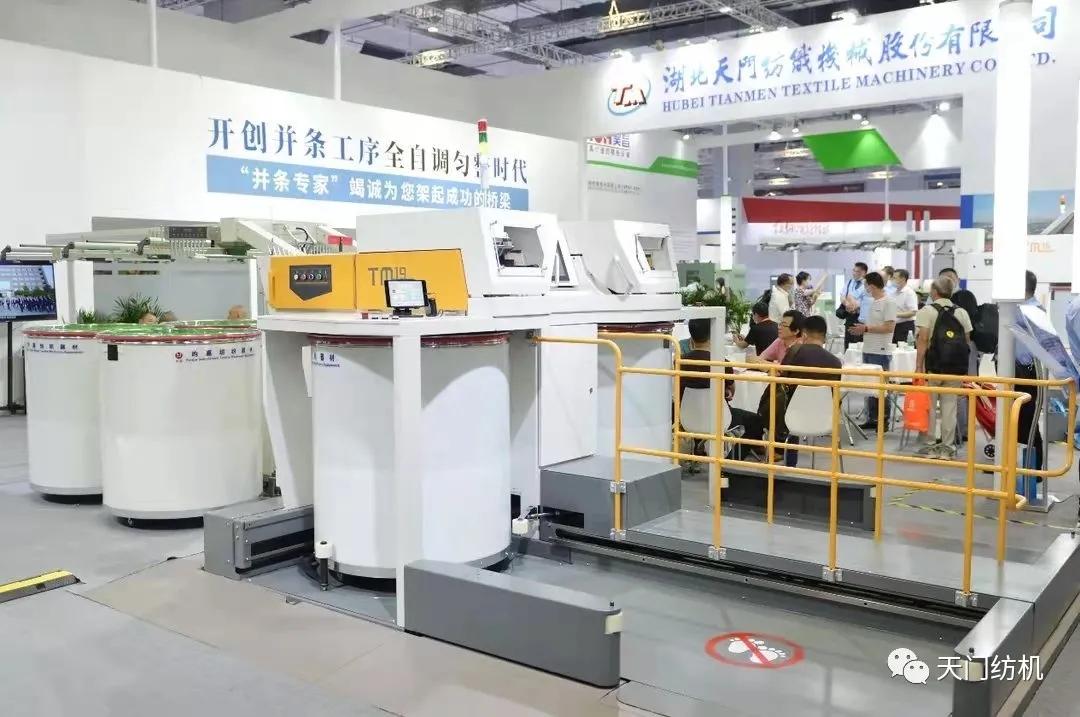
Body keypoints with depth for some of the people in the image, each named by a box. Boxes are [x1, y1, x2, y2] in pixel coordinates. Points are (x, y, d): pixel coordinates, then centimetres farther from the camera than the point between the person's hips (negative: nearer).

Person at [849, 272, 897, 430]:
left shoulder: (888, 302, -12)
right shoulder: (872, 302, 14)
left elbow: (889, 327, -19)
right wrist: (861, 329, 7)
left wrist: (866, 328, -15)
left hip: (880, 352, -9)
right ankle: (871, 419, 19)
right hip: (868, 350, 9)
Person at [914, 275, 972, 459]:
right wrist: (962, 364, 16)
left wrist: (919, 366, -13)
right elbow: (967, 340, 8)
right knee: (949, 405, 7)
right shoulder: (961, 312, 10)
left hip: (934, 365, -4)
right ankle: (947, 446, 10)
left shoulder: (927, 311, -5)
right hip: (956, 366, 4)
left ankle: (931, 445, 7)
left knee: (930, 405, 5)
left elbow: (923, 339, -13)